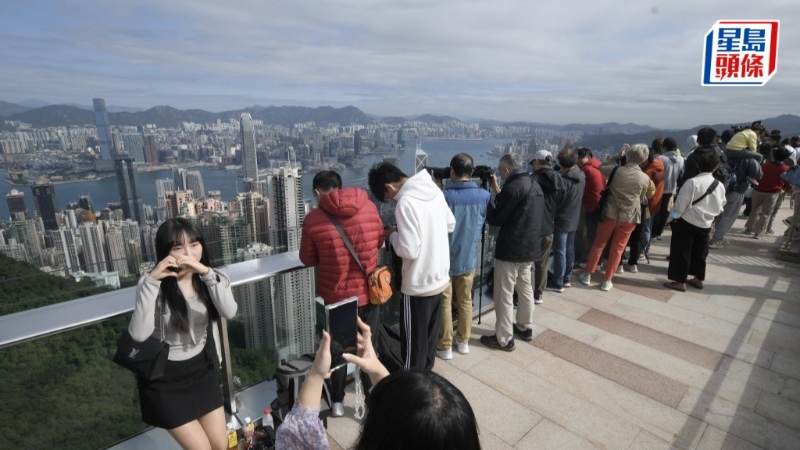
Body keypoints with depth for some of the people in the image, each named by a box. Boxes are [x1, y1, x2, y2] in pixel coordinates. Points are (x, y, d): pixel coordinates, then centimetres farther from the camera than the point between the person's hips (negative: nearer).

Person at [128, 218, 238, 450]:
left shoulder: (208, 278, -6)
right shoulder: (153, 284, -17)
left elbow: (229, 312, -25)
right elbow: (138, 334, -31)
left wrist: (207, 273, -36)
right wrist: (151, 281, -33)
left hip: (201, 368, 4)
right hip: (164, 377, -4)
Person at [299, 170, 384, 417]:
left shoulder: (313, 219, -12)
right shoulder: (369, 207, -6)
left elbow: (308, 259, -2)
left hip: (335, 296, -1)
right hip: (368, 292, 2)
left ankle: (337, 402, 34)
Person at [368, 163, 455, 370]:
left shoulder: (406, 202, -23)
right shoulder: (434, 190, 2)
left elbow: (409, 251, -25)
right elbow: (451, 225, 15)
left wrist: (393, 235, -7)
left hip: (419, 286, -8)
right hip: (440, 279, 9)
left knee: (413, 344, 10)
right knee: (429, 339, 23)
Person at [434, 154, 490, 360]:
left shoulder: (444, 195, -20)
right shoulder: (484, 195, -7)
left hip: (445, 257, -3)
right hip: (469, 257, 4)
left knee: (445, 302, 10)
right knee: (465, 301, 19)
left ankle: (445, 346, 20)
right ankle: (463, 341, 32)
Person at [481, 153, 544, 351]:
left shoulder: (513, 186, -19)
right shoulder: (534, 184, 10)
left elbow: (495, 219, -15)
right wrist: (499, 193, 14)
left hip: (511, 249, -9)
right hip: (530, 247, 10)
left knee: (504, 295, 1)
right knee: (525, 288, 22)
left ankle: (504, 339, 10)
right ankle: (525, 327, 37)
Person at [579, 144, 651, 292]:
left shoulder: (617, 170, -11)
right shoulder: (645, 178, -6)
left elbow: (602, 167, 10)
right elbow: (641, 198, 8)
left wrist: (617, 155, 10)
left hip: (611, 213, 0)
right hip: (629, 217, 1)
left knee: (598, 244, 13)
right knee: (618, 249, 10)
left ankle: (587, 275, 18)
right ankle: (607, 281, 15)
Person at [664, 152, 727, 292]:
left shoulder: (692, 182, -18)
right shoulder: (720, 186, 0)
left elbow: (681, 203, -15)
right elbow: (720, 207, 11)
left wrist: (676, 216, 0)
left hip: (687, 222, -6)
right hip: (705, 224, 6)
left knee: (682, 252, 3)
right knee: (700, 253, 18)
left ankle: (680, 282, 7)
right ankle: (698, 279, 30)